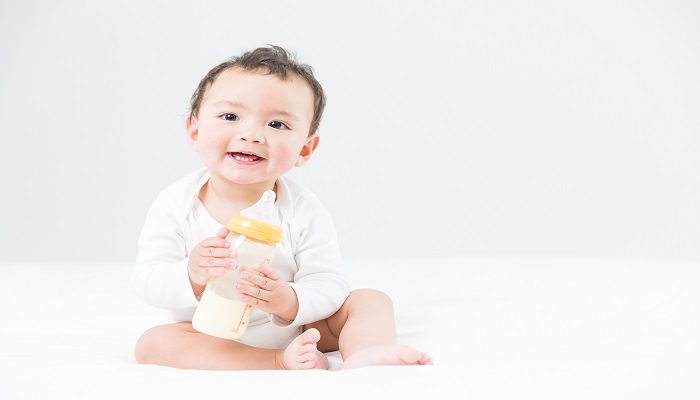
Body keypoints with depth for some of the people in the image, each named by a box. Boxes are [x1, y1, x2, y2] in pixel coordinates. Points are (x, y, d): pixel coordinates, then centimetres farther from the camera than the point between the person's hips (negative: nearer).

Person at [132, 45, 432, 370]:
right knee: (152, 342, -27)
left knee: (371, 300, -9)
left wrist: (289, 301, -37)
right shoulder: (176, 205, -11)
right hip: (211, 340, 0)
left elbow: (329, 286, -15)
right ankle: (284, 362, -35)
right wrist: (191, 276, -35)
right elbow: (146, 280, -13)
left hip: (294, 329, 1)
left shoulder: (305, 212, -13)